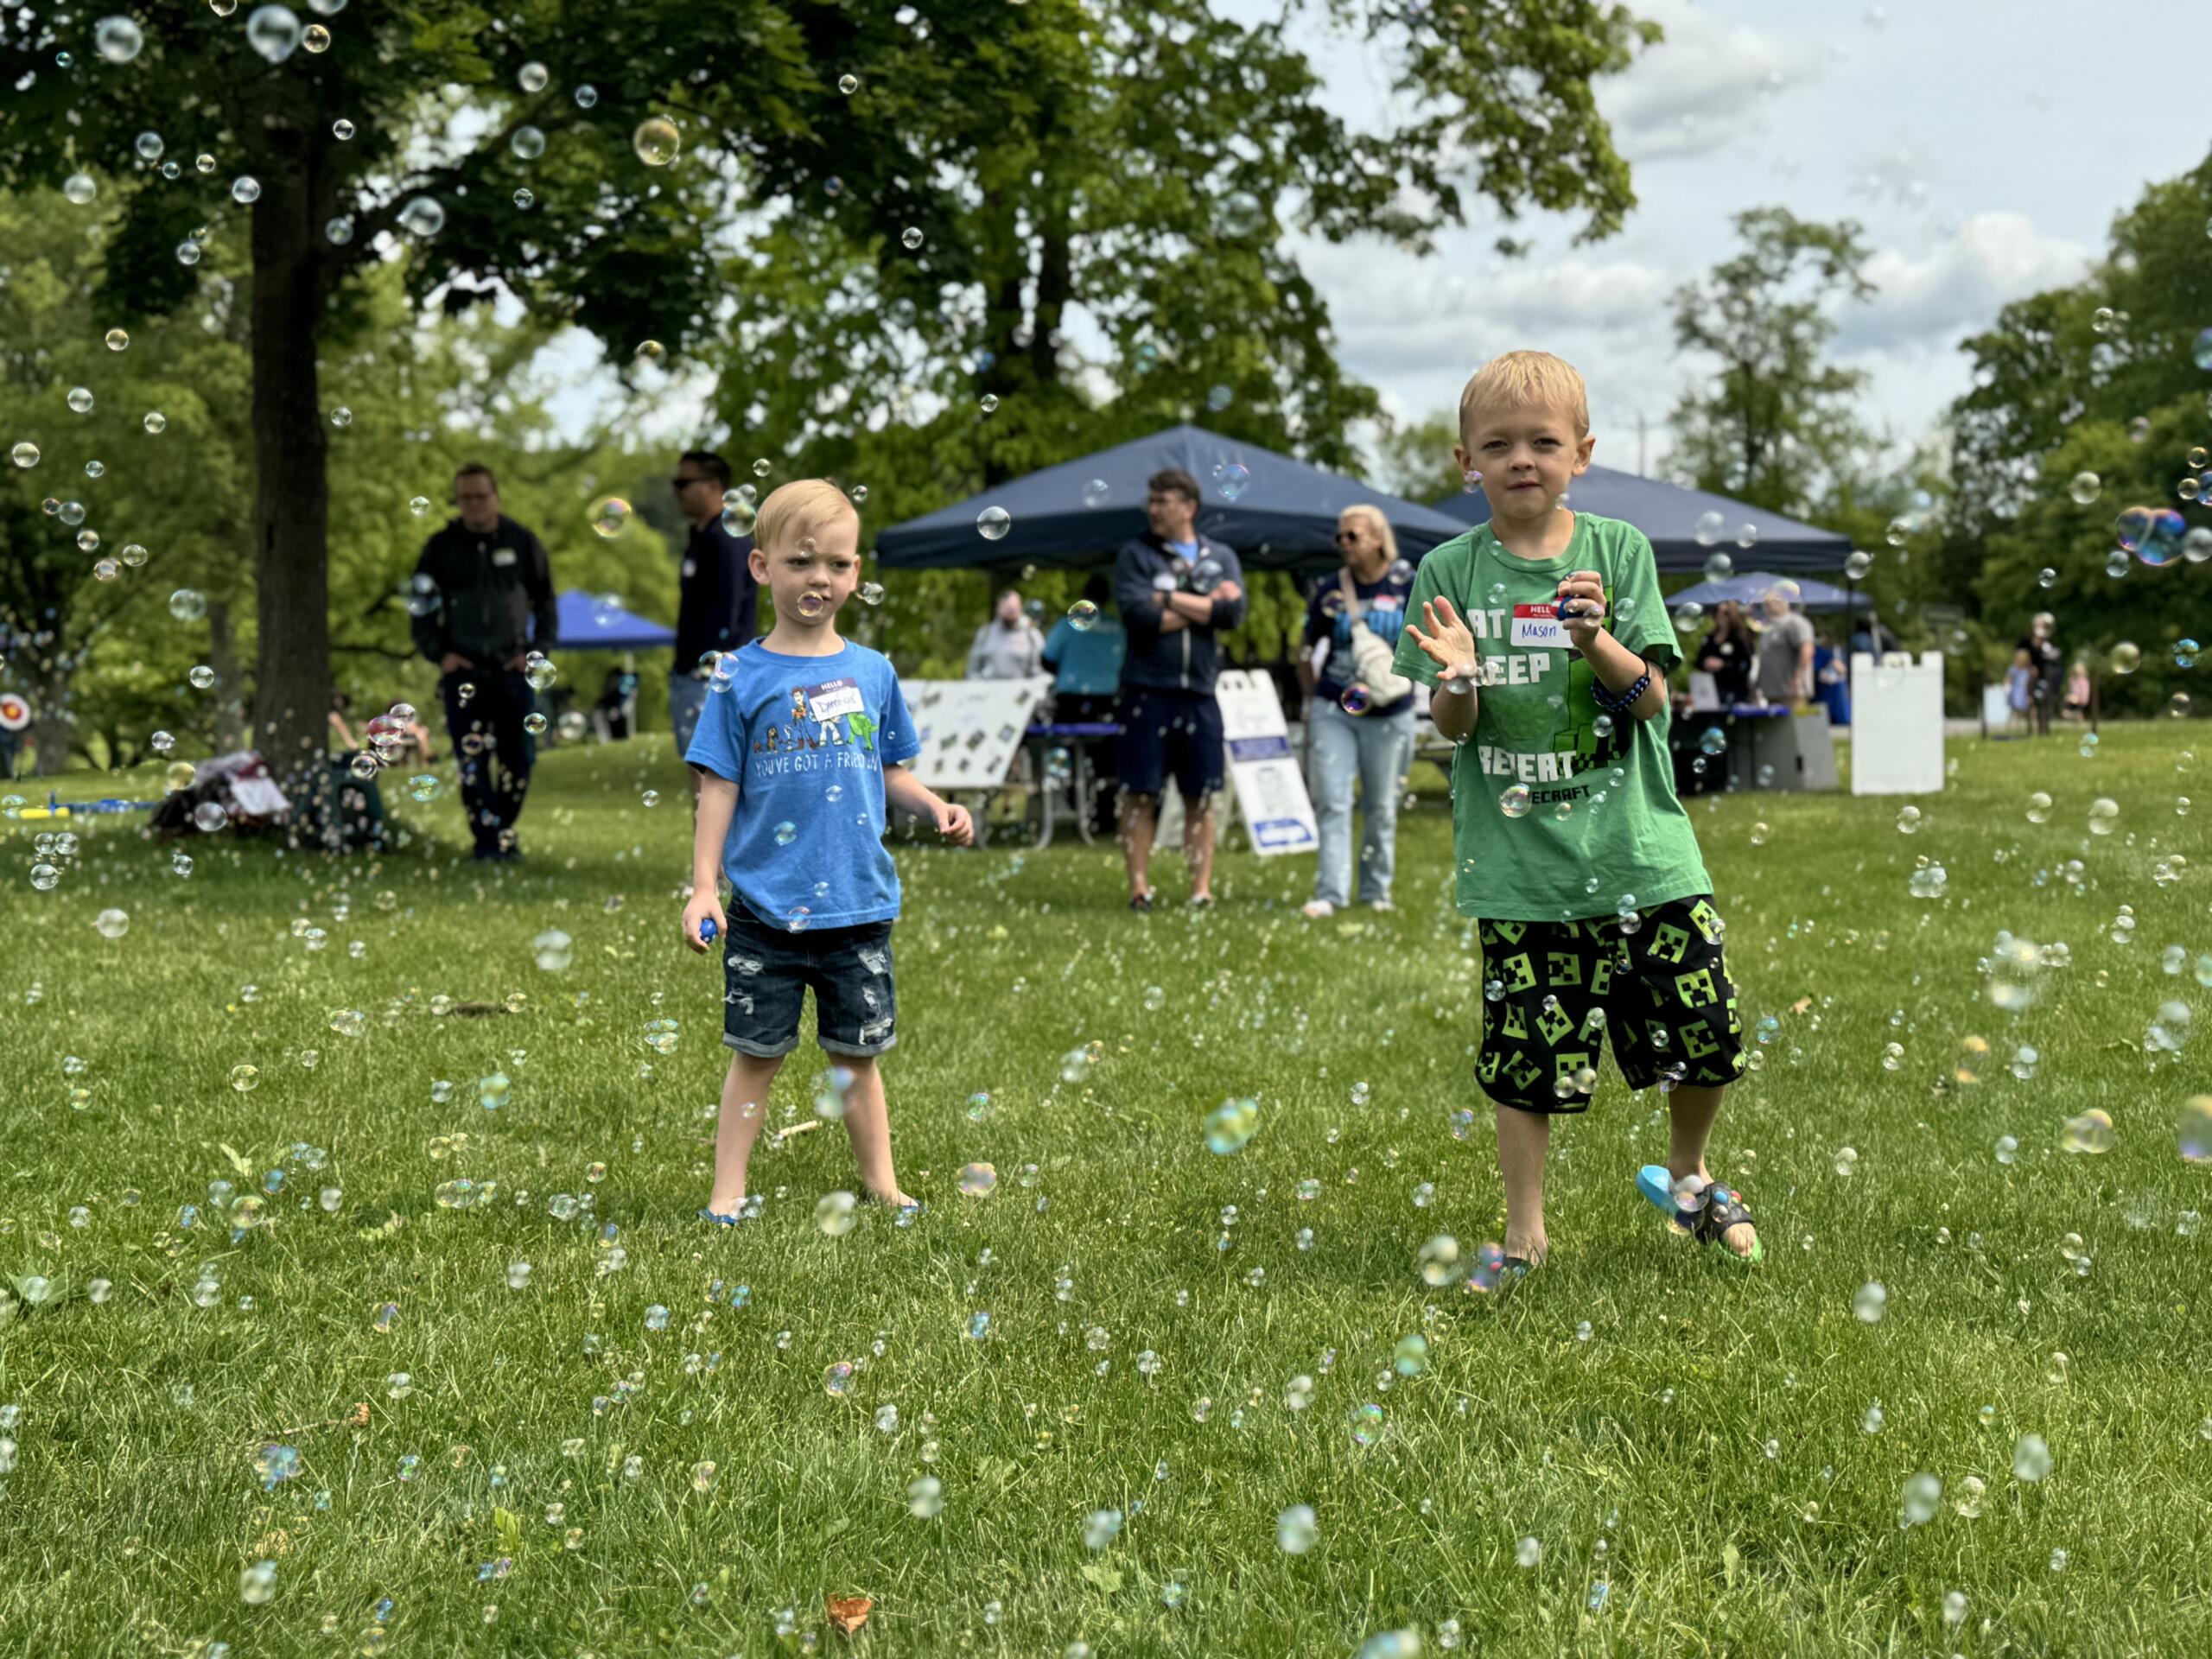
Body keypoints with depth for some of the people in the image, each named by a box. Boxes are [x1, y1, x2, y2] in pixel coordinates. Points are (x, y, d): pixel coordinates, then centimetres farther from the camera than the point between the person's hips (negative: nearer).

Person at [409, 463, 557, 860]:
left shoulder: (523, 543, 6)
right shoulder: (441, 547, 5)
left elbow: (546, 602, 12)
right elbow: (421, 605, 11)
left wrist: (537, 651, 0)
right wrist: (438, 653, -2)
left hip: (512, 668, 1)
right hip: (462, 669, -1)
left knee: (518, 758, 0)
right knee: (471, 759, -7)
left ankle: (504, 832, 17)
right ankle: (487, 841, -5)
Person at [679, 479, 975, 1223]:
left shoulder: (873, 672, 5)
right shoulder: (741, 678, -3)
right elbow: (719, 788, -2)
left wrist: (937, 809, -5)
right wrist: (703, 887, -6)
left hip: (858, 904, 2)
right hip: (765, 909, -2)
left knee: (858, 1054, 12)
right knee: (756, 1054, 6)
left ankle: (880, 1183, 25)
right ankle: (727, 1193, 17)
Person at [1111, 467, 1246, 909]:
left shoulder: (1221, 556, 12)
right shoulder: (1135, 555, 5)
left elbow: (1234, 612, -5)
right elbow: (1139, 616, -11)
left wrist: (1169, 599, -7)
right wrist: (1205, 606, -5)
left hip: (1199, 691, 2)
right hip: (1147, 689, -2)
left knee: (1200, 796, 5)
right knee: (1140, 793, -2)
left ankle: (1201, 889, 11)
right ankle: (1139, 888, 4)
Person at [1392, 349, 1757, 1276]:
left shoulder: (1619, 550, 2)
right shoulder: (1450, 572, 1)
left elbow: (1651, 697, -3)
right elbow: (1450, 730, -1)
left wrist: (1596, 640, -21)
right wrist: (1458, 680, -22)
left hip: (1638, 848, 1)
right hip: (1517, 862, -1)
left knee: (1707, 1035, 5)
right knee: (1527, 1058, 2)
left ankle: (1685, 1177, 33)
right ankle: (1524, 1234, 19)